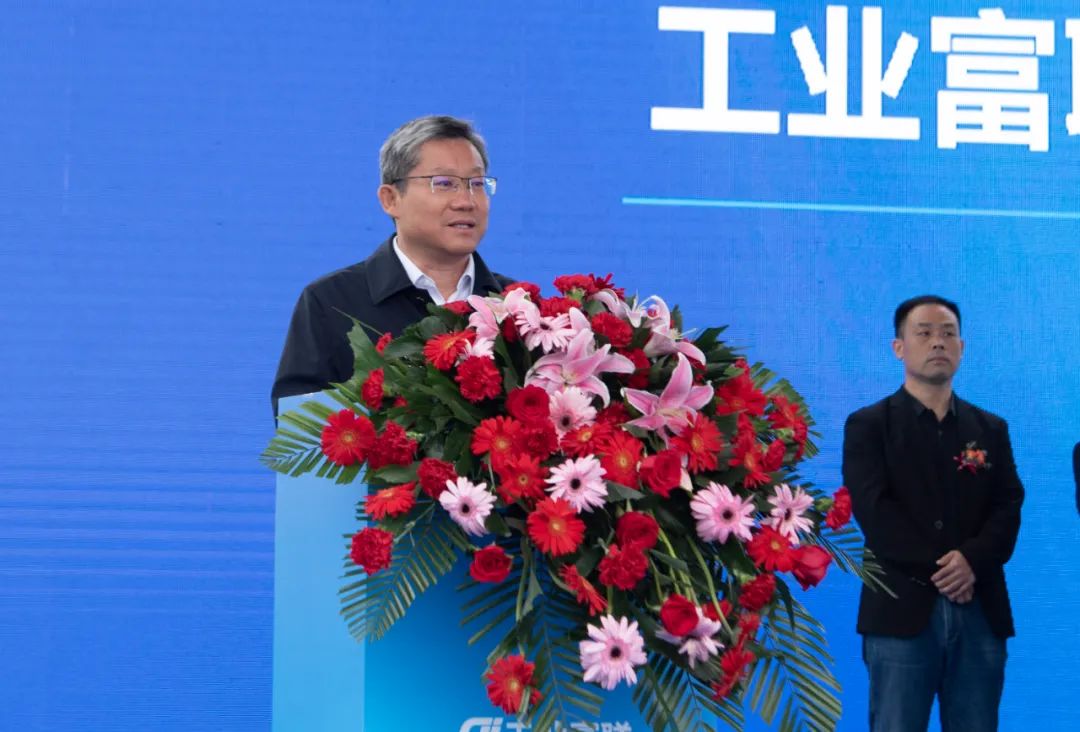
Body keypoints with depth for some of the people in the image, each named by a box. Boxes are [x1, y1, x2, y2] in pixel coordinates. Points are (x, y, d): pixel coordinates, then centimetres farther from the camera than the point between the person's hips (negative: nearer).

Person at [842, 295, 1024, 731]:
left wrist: (973, 559, -15)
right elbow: (874, 510, -8)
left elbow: (1008, 507, 4)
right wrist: (937, 567, -15)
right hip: (903, 610, -3)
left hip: (981, 611, 3)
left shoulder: (990, 429, 16)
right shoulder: (868, 425, 4)